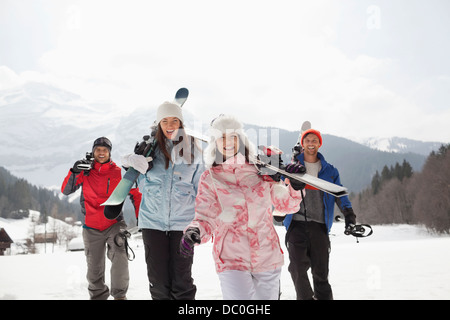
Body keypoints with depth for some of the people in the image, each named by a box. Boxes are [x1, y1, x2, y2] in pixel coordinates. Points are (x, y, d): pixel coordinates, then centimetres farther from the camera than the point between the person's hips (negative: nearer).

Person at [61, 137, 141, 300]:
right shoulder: (85, 171, 3)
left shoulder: (118, 172, 0)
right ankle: (98, 295, 29)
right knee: (94, 267, 10)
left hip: (114, 224, -2)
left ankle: (119, 294, -5)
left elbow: (135, 193, 5)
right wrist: (74, 172, -21)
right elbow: (66, 190, -4)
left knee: (119, 259, -21)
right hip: (92, 228, 2)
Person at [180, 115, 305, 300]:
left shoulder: (259, 170, 5)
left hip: (268, 256, 3)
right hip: (231, 259, -3)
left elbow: (285, 204, 14)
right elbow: (205, 218, -6)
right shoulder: (209, 178, 1)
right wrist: (194, 232, -27)